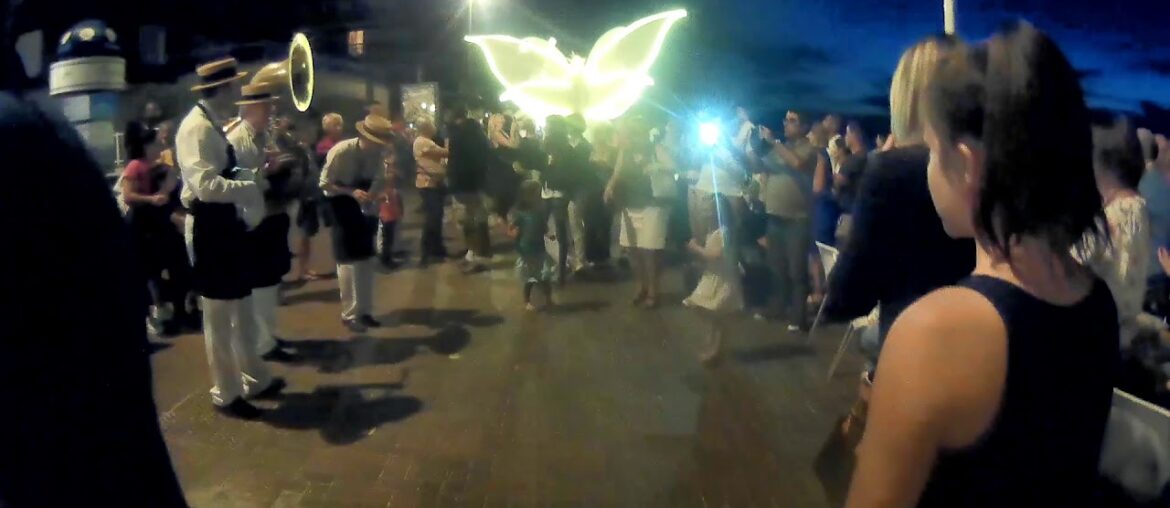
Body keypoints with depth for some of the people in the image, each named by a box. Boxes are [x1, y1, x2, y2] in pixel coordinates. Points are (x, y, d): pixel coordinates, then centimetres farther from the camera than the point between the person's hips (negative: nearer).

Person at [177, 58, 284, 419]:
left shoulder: (212, 125, 13)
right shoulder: (196, 127, -18)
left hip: (227, 225, 10)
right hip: (209, 229, -10)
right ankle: (226, 394, 16)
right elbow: (206, 186, -29)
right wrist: (253, 187, -22)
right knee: (219, 316, 2)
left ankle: (255, 379, 32)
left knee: (241, 311, 19)